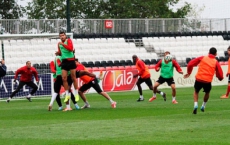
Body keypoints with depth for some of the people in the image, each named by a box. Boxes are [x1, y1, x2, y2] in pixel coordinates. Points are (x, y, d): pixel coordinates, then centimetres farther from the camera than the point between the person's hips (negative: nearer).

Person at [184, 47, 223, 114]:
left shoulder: (202, 58, 6)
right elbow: (220, 76, 2)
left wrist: (189, 73, 18)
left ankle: (195, 105, 4)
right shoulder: (216, 62, 4)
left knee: (196, 92, 25)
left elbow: (190, 64, 5)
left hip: (199, 79, 0)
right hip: (208, 81, 0)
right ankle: (203, 106, 32)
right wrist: (220, 77, 25)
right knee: (207, 92, 31)